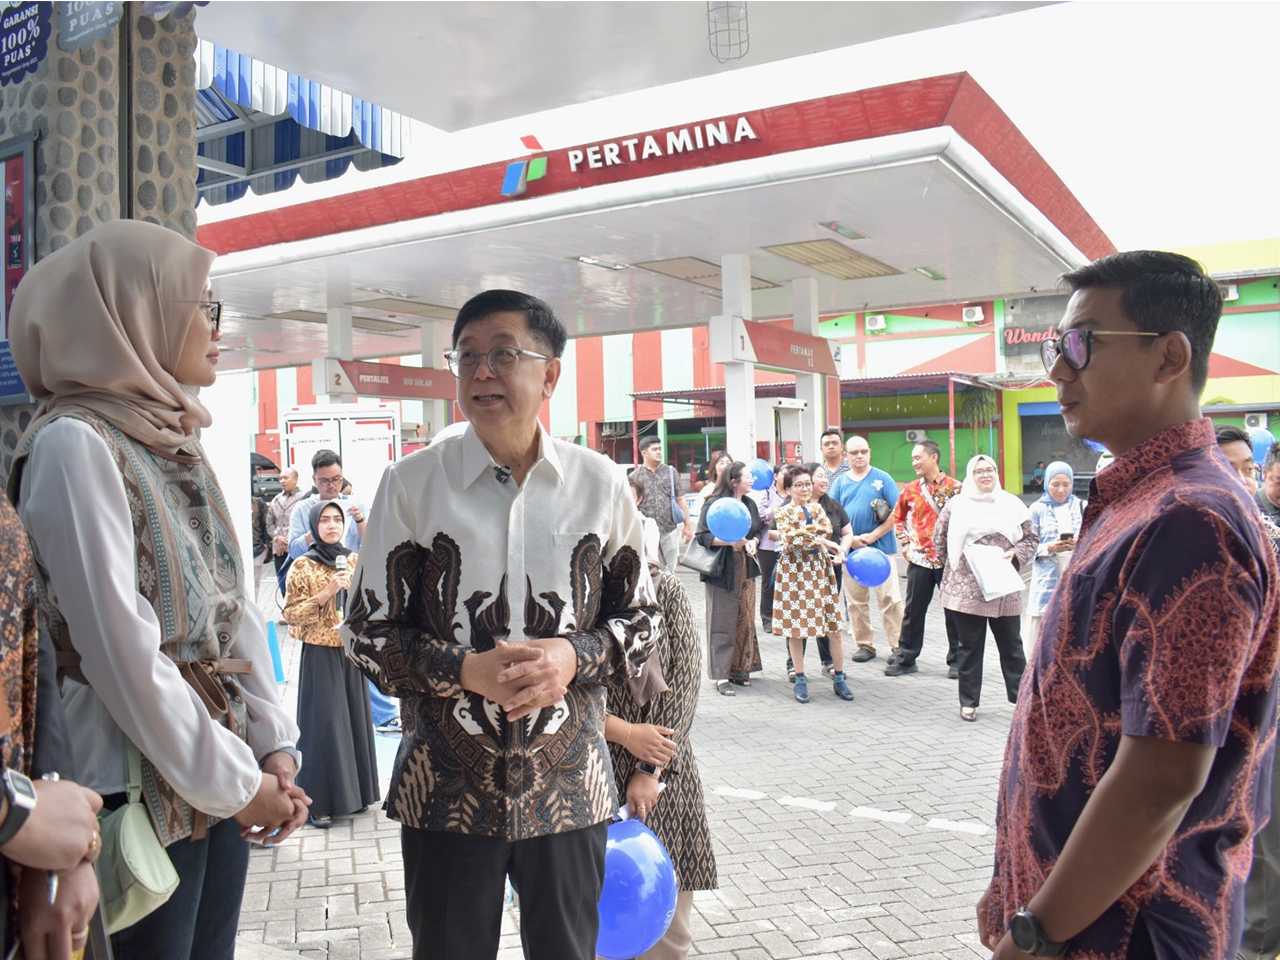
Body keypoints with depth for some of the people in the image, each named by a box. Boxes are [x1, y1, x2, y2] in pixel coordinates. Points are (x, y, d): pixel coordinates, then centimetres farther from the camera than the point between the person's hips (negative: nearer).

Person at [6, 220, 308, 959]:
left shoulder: (179, 444, 11)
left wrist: (273, 745, 1)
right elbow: (120, 647, -20)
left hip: (221, 776, 7)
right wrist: (232, 780, -13)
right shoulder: (74, 442, -14)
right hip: (141, 788, -7)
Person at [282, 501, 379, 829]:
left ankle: (354, 792, 22)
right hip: (320, 654, -4)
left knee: (355, 718, 10)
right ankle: (318, 802, 6)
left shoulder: (355, 560, 6)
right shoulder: (302, 566, -7)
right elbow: (290, 614, -9)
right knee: (324, 723, -4)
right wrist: (326, 593, -18)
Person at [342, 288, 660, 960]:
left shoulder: (601, 484, -2)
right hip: (446, 789, -1)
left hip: (570, 785, 1)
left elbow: (642, 616, 6)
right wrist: (464, 669, -17)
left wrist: (575, 656, -14)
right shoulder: (411, 483, -5)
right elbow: (367, 631, 0)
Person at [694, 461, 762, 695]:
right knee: (722, 623, -3)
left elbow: (758, 531, 21)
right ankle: (721, 675, 2)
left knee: (745, 620, 9)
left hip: (746, 569, 7)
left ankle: (739, 669, 21)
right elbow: (702, 536, -13)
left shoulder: (749, 504, 10)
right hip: (722, 571, -6)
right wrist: (729, 541, -22)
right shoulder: (714, 504, -10)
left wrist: (752, 542, -1)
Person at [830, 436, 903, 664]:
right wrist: (850, 538, -7)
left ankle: (897, 645, 3)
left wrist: (873, 536, -11)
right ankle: (864, 645, 19)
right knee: (855, 601, 8)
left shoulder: (882, 478, 1)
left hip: (882, 547, -3)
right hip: (851, 549, 3)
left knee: (890, 599, -4)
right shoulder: (840, 482, 9)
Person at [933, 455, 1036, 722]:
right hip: (966, 589, -1)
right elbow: (940, 539, 7)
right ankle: (968, 702, 15)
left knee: (1011, 645, 10)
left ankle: (1021, 697, 21)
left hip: (1004, 590, 2)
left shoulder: (1011, 504, 7)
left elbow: (1030, 538, 9)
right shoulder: (956, 505, 2)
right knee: (969, 647, 6)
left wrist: (1015, 554, -8)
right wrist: (954, 567, 4)